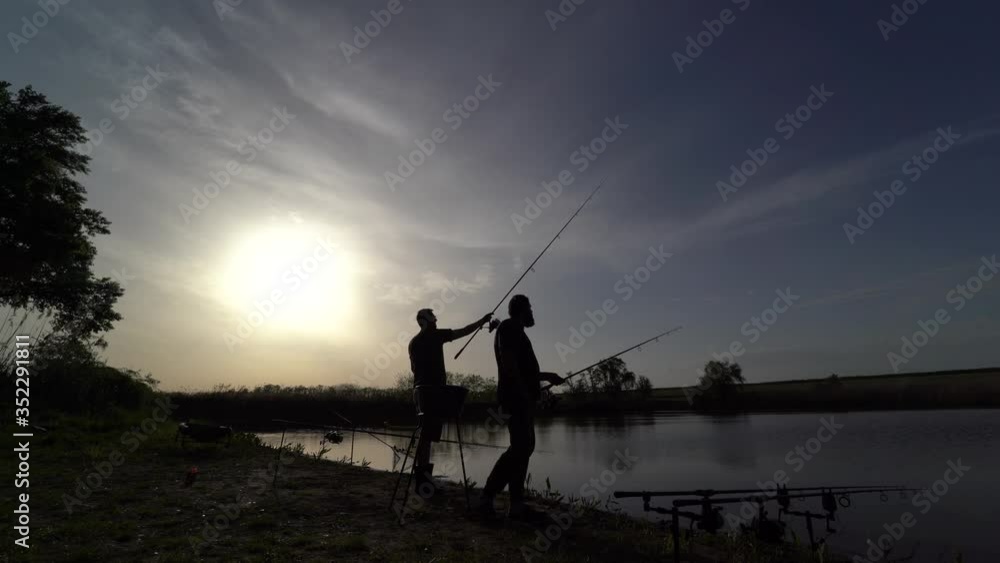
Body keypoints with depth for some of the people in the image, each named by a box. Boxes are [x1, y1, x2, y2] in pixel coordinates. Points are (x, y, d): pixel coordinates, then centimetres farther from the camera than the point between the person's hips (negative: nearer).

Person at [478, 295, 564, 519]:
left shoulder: (515, 331, 23)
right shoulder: (509, 327, -6)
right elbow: (508, 362, -18)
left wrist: (546, 376, 33)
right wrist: (524, 391, -23)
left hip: (522, 397, 10)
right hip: (516, 397, -10)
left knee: (523, 447, 7)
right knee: (520, 447, -14)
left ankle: (516, 504, 8)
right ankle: (486, 498, -11)